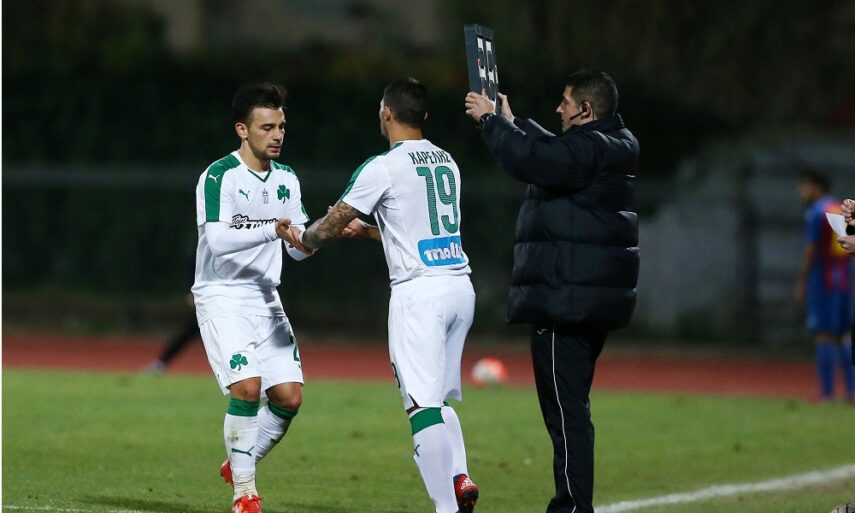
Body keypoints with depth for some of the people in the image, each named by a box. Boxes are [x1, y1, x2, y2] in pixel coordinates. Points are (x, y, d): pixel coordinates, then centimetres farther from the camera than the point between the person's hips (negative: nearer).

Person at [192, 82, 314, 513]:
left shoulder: (286, 180, 11)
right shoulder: (218, 176, -11)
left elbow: (298, 248, 12)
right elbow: (218, 239, -24)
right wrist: (273, 230, -34)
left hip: (266, 299, 7)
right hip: (222, 297, -7)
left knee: (289, 396, -2)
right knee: (246, 387, -20)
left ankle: (239, 464, 21)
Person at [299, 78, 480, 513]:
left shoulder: (384, 167, -9)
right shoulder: (446, 162, 13)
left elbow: (333, 223, 0)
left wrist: (301, 238, 21)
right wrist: (366, 231, 35)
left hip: (419, 291, -7)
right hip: (460, 285, 7)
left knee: (423, 404, -7)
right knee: (439, 399, 17)